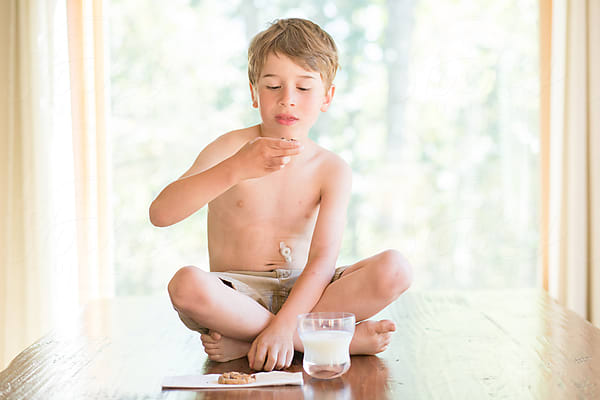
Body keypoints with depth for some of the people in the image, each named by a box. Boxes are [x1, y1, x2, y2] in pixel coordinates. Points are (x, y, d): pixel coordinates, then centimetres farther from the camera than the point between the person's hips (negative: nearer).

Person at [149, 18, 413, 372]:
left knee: (395, 269, -22)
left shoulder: (332, 170, -1)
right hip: (236, 294, -2)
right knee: (187, 284, -36)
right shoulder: (231, 148, -4)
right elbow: (160, 214, -18)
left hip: (300, 292, 2)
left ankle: (244, 343, -24)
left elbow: (323, 260, -12)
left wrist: (283, 324, -29)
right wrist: (237, 169, -31)